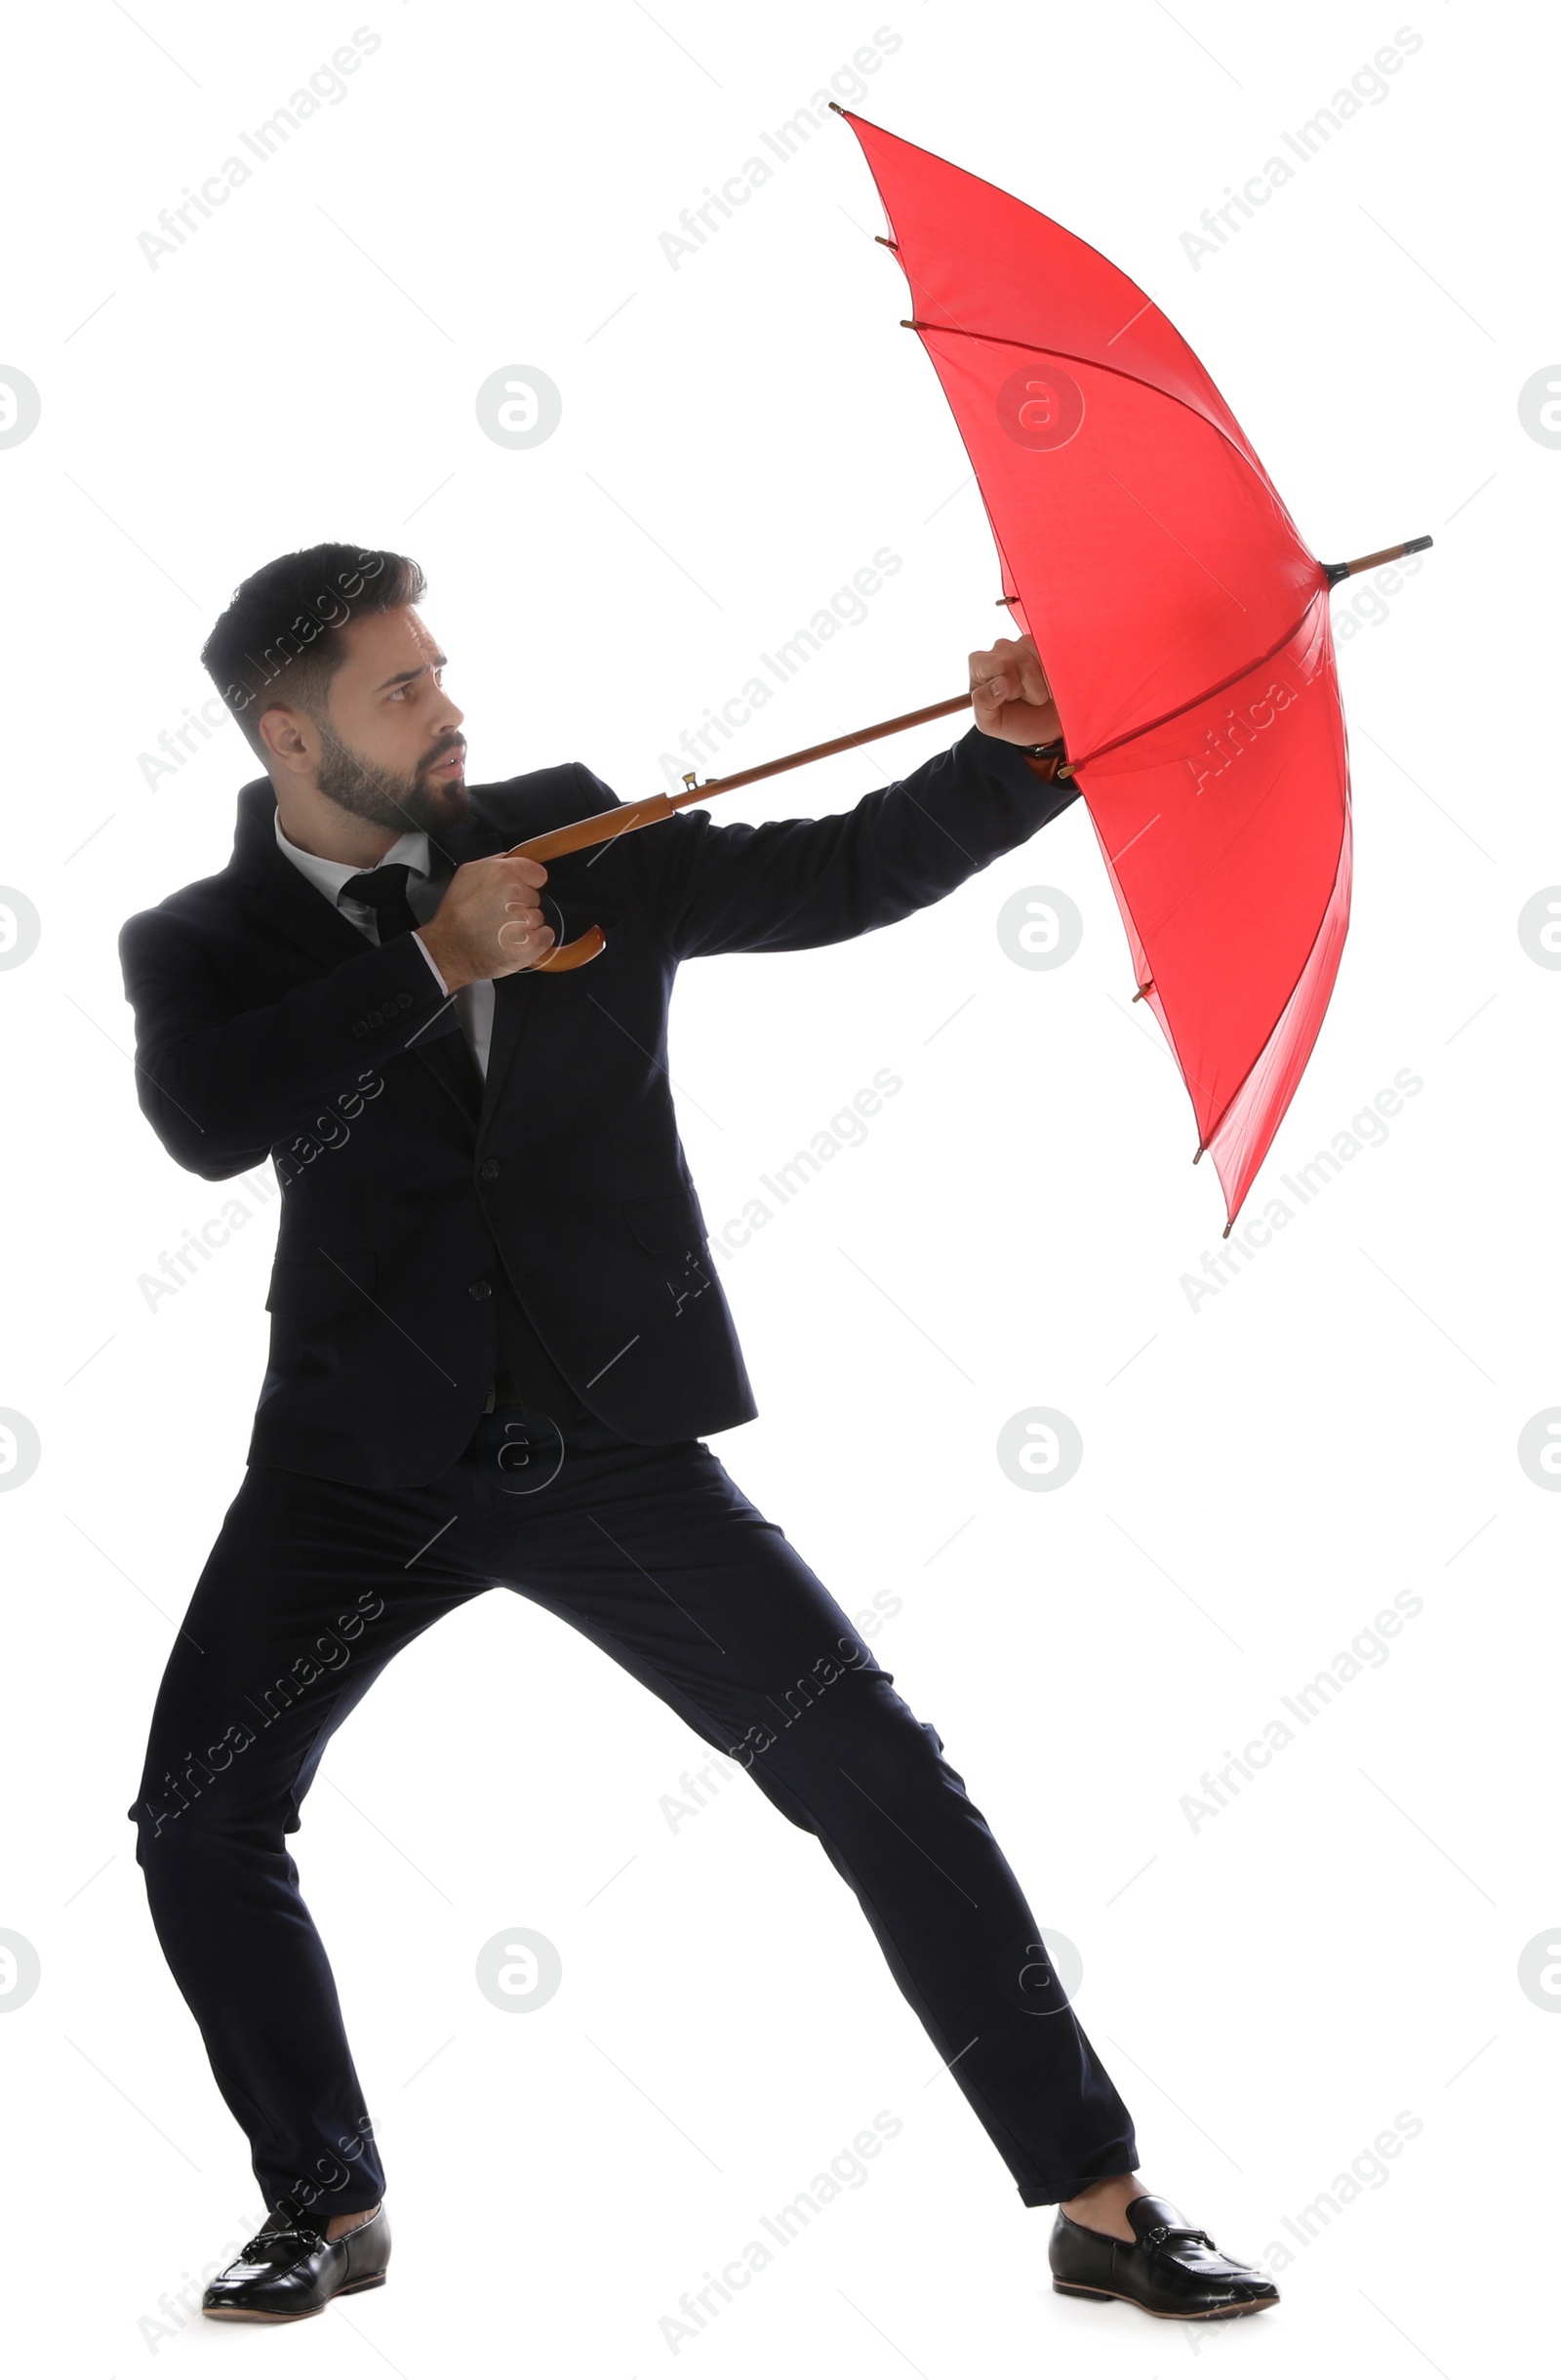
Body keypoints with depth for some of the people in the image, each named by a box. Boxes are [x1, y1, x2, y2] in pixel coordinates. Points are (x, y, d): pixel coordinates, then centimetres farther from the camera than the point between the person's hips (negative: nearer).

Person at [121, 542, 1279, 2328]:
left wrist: (1016, 751, -14)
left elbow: (838, 875, 0)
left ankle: (1099, 2202, 6)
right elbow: (205, 1121, -20)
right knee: (200, 1826, -7)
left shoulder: (566, 837, 5)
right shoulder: (204, 943, 1)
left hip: (611, 1443, 0)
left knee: (887, 1786, -5)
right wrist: (434, 961, -19)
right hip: (360, 1461, 0)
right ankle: (328, 2207, 17)